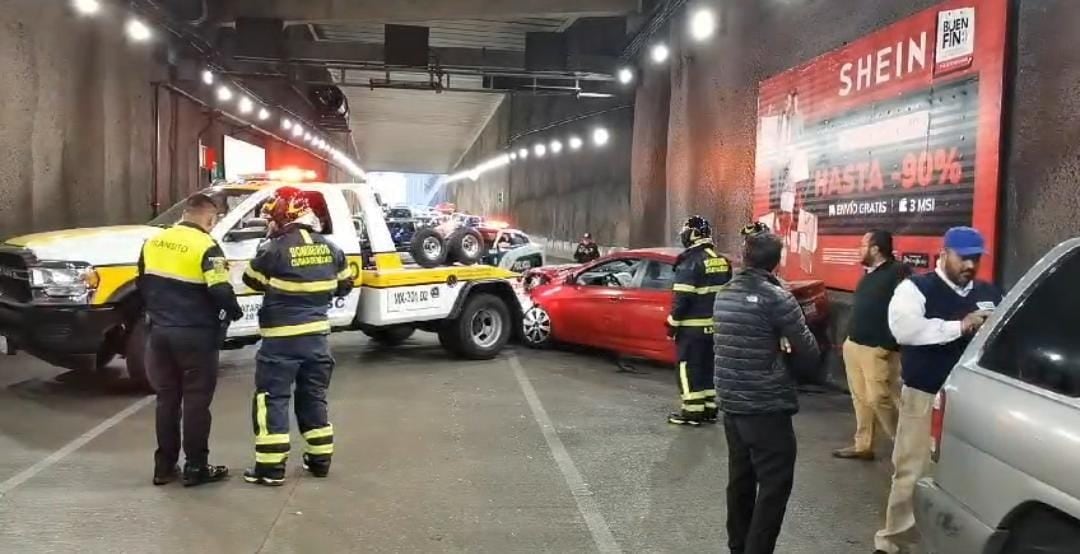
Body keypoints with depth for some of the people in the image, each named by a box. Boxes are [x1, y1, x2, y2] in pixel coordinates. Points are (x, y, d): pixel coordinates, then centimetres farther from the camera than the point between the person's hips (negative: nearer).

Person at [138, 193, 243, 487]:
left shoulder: (154, 242, 8)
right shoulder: (206, 247, -14)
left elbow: (142, 285, 16)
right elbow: (220, 292, -19)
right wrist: (234, 313, 0)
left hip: (161, 333, 6)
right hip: (195, 336, -6)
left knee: (167, 399, 14)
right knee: (196, 401, 3)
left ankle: (164, 466, 19)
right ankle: (196, 468, 9)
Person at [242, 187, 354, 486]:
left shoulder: (275, 249, -15)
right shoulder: (329, 248, 2)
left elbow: (252, 280, 1)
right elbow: (345, 285, 14)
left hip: (282, 338, -5)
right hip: (317, 334, 6)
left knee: (271, 398, 3)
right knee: (314, 396, 16)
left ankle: (271, 467, 2)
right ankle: (320, 459, 22)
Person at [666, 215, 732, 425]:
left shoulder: (690, 262, -15)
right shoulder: (722, 261, 11)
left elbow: (682, 298, -18)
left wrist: (672, 324, -10)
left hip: (693, 326, -8)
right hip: (715, 325, 8)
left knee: (689, 368, -1)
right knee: (709, 366, 15)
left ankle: (692, 411, 1)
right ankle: (709, 409, 21)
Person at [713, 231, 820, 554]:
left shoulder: (723, 295, 6)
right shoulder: (777, 297, -14)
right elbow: (808, 353, -10)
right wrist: (786, 364, 10)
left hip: (731, 402, 7)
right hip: (767, 406, -7)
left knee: (741, 479, 16)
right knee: (775, 484, 1)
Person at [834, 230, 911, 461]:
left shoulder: (898, 273, -14)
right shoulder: (870, 273, 15)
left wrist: (890, 344, -24)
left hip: (877, 349, -9)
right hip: (854, 345, 9)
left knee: (879, 398, -8)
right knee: (860, 398, 11)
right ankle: (863, 446, 19)